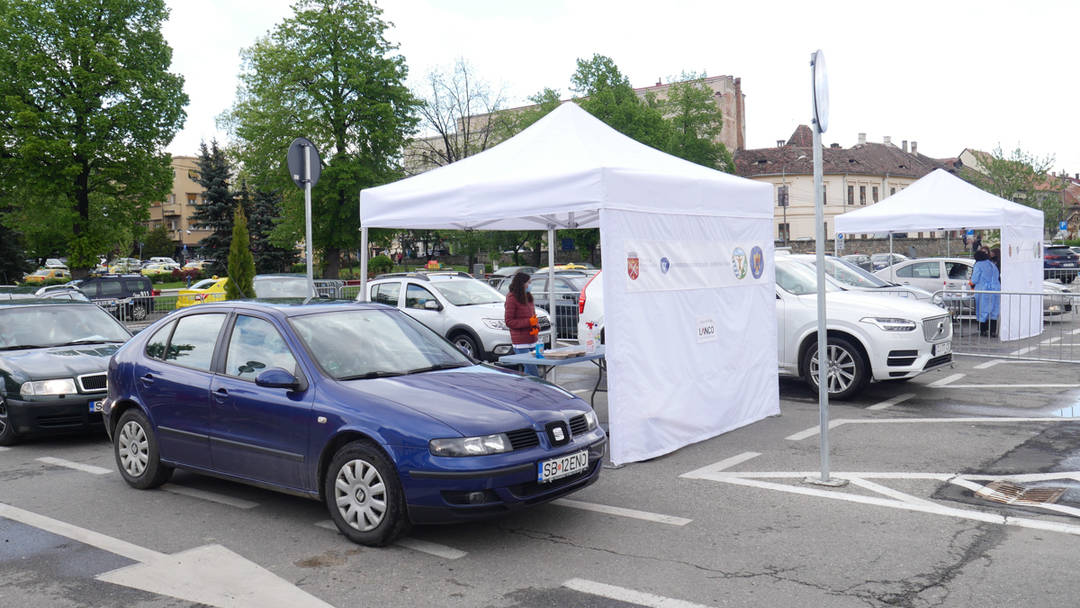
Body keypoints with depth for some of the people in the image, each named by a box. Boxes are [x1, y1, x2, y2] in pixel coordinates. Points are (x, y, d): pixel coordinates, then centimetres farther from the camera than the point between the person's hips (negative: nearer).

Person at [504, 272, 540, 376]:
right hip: (521, 343, -8)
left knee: (528, 372, 12)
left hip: (532, 342, 8)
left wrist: (536, 327, 2)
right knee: (534, 375, -12)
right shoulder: (512, 298, -9)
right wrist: (528, 322, -17)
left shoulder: (528, 297, 14)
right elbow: (508, 321, -12)